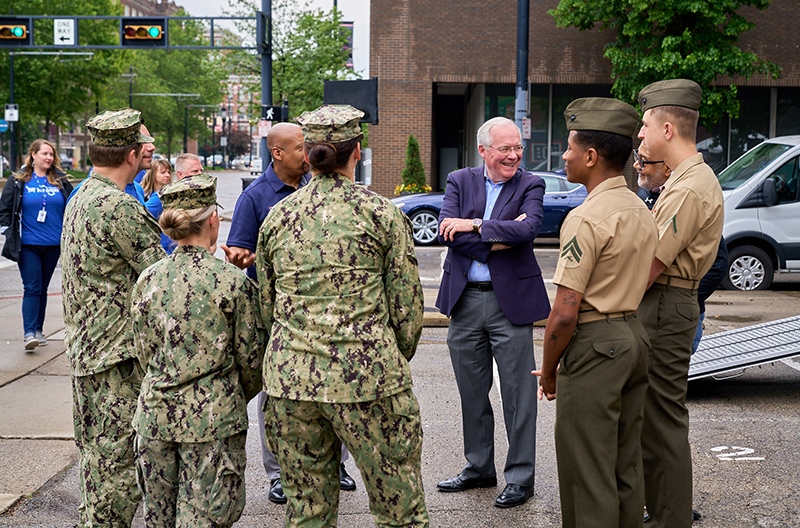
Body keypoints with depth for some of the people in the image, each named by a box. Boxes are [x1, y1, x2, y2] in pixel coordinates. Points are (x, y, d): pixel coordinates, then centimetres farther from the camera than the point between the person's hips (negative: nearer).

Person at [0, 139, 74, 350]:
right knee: (32, 288, -9)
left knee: (42, 289, 11)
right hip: (28, 245, -3)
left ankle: (38, 330, 19)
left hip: (53, 245, 3)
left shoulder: (61, 181, 7)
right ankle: (29, 333, -10)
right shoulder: (18, 181, 0)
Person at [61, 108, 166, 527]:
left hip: (85, 346, 10)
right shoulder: (119, 208, -19)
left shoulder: (80, 200, 13)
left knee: (97, 454, 19)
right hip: (118, 352, -10)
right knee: (116, 461, -3)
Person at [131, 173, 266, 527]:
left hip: (155, 415, 4)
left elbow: (145, 355, 9)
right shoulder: (234, 282, -9)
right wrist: (238, 398, 16)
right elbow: (251, 358, -3)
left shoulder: (147, 280, 2)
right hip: (214, 419, -4)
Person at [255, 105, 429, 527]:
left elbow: (266, 305, 15)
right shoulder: (381, 213, -2)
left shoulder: (277, 216, 8)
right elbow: (407, 305, 0)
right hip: (366, 375, -4)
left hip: (289, 374, 4)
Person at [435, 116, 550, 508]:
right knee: (472, 391, 13)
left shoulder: (530, 185, 1)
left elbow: (528, 229, -19)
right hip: (465, 300, 3)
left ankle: (520, 476, 12)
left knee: (518, 392, 1)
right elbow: (447, 233, -9)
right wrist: (496, 241, -15)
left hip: (511, 300, -3)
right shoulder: (459, 181, 6)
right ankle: (479, 468, 28)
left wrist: (474, 225, -16)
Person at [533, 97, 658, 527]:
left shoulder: (586, 218, -18)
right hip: (636, 336, 9)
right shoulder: (642, 212, 11)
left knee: (587, 473, 0)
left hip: (596, 345, -9)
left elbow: (565, 313, -20)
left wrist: (548, 372, -6)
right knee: (626, 465, 17)